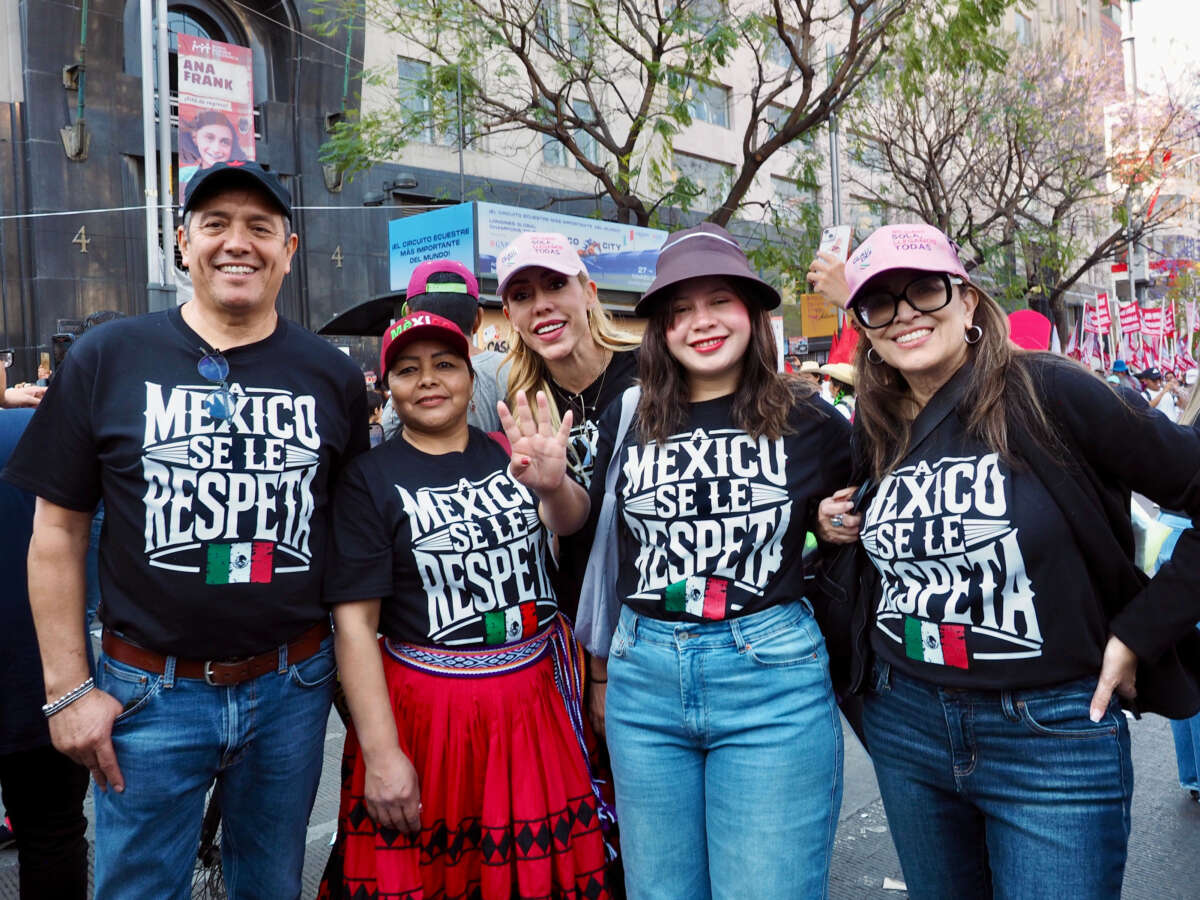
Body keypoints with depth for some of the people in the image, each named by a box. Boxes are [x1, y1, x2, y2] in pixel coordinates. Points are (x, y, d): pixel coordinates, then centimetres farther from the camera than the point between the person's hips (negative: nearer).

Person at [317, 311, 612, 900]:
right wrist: (381, 755, -15)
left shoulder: (509, 451, 6)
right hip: (428, 712, -3)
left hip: (536, 700, 3)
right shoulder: (369, 479, -5)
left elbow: (569, 521, -12)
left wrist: (553, 485, -36)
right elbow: (354, 620, -10)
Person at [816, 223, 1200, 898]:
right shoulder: (876, 431, 4)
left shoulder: (1048, 394, -14)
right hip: (904, 722, 5)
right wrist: (845, 532, 1)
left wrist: (1140, 633, -12)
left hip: (1052, 734, -5)